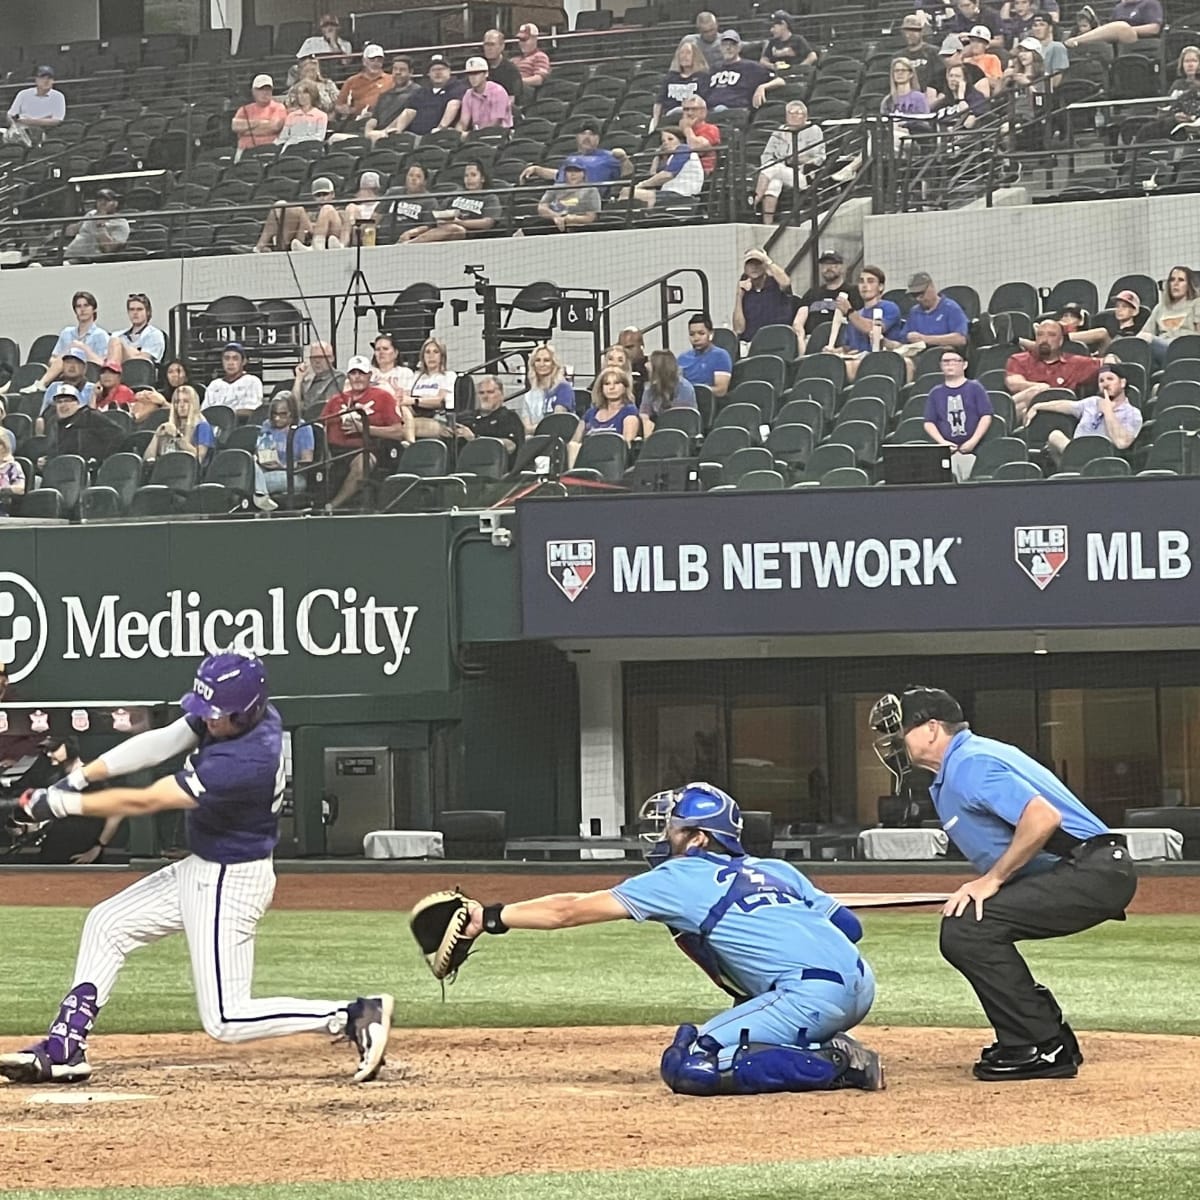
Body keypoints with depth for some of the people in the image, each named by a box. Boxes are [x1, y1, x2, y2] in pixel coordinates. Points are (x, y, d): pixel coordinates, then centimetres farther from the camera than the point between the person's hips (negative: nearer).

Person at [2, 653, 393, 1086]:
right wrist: (79, 777, -15)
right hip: (201, 870, 10)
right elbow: (158, 743, -6)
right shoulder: (234, 717, -8)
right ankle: (65, 1048, 18)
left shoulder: (246, 762, -33)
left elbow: (145, 801, -28)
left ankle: (354, 1016, -5)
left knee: (225, 1021, -5)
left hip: (229, 883, -10)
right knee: (107, 923, 14)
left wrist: (62, 804, -20)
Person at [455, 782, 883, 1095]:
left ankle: (830, 1065, -13)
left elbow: (570, 910, 9)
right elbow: (848, 925, 20)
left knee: (687, 1067, -8)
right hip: (860, 985, 8)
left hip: (813, 997, -8)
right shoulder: (777, 870, 24)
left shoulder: (682, 878, 6)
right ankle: (827, 1050, 9)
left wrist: (492, 917, 14)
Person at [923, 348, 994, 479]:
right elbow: (929, 423, 12)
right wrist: (943, 442, -4)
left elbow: (986, 417, 5)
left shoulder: (975, 388, 11)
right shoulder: (935, 393, 17)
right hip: (946, 449, 1)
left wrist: (973, 441, -6)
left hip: (971, 449, -1)